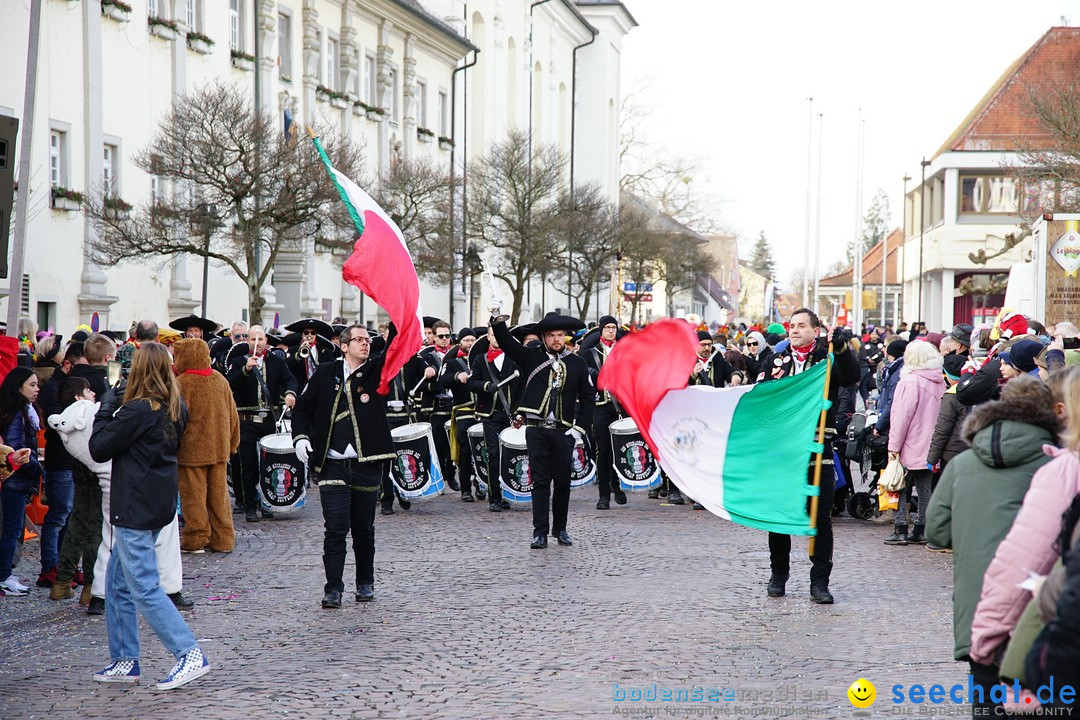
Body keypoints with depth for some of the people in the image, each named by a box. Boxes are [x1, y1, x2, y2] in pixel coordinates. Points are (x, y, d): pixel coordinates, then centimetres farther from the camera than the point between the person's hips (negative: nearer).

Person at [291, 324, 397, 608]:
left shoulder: (376, 371, 5)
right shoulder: (326, 374, 6)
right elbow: (303, 407, 13)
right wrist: (300, 437, -3)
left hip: (367, 465, 1)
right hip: (332, 465, -1)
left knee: (364, 529, 10)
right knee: (335, 527, -6)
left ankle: (365, 584, 24)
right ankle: (333, 588, 0)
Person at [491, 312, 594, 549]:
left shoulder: (576, 363, 9)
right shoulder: (531, 357, 6)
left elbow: (588, 397, 11)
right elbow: (506, 342, -4)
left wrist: (580, 427, 2)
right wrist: (498, 319, -21)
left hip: (563, 431, 1)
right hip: (537, 429, -1)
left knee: (563, 481, 6)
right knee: (540, 480, -3)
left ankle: (560, 529, 21)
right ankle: (540, 532, -2)